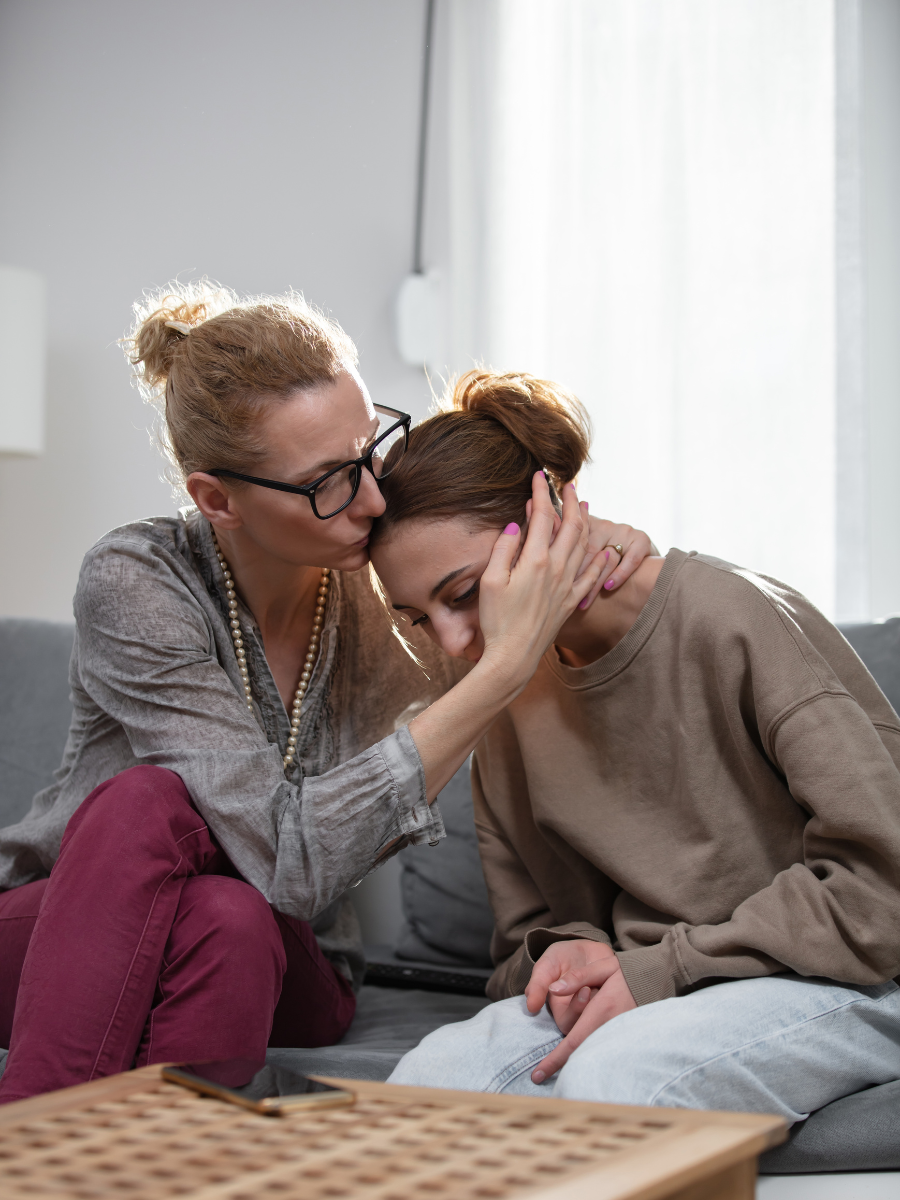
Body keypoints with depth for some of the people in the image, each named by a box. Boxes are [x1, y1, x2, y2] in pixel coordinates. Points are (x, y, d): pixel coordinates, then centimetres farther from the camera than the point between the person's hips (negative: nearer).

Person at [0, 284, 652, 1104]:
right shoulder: (137, 584, -24)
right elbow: (291, 859, -33)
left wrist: (593, 543, -18)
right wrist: (505, 667, -37)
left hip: (280, 974, 2)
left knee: (231, 923, -35)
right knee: (148, 803, -36)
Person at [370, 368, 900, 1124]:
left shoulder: (738, 622, -14)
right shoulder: (515, 700, 8)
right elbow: (531, 929, 16)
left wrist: (661, 968, -18)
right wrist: (573, 952, -9)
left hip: (839, 980, -5)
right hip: (648, 986, 6)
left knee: (608, 1074, -35)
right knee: (433, 1073, -24)